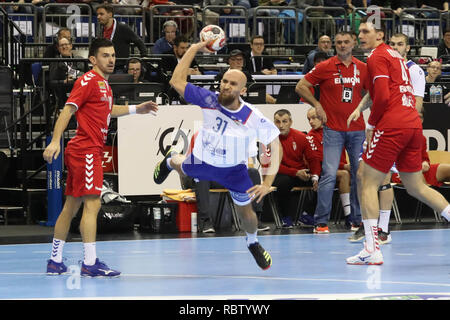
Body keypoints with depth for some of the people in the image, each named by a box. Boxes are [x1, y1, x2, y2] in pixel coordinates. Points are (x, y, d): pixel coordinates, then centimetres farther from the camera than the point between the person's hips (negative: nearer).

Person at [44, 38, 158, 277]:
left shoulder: (103, 84, 17)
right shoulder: (88, 81, -10)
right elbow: (68, 109, -19)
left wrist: (136, 109, 35)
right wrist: (55, 141, -28)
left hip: (91, 151, 10)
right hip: (86, 150, -10)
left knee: (71, 206, 12)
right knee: (92, 204, -13)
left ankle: (55, 261, 17)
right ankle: (90, 263, -16)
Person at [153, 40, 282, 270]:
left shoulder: (253, 118, -33)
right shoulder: (210, 101, -30)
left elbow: (275, 146, -22)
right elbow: (177, 81, -27)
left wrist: (268, 183, -28)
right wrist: (194, 48, -30)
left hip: (234, 170, -1)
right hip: (202, 162, 1)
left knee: (246, 213, 8)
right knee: (181, 169, 33)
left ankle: (253, 243, 43)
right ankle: (170, 161, 74)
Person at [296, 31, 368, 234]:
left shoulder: (362, 68, 7)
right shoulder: (325, 67, -2)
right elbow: (300, 87, 2)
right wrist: (317, 105, -6)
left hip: (357, 129, 4)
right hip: (333, 129, -4)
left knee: (359, 174, 6)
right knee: (329, 175, -10)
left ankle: (358, 220, 16)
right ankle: (321, 222, -4)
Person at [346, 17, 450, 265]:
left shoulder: (377, 57, -5)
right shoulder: (395, 56, 21)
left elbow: (382, 97, -15)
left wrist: (371, 125, -2)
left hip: (391, 126, -8)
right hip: (413, 124, 8)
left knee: (368, 183, -3)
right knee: (416, 187, 16)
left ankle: (372, 250, -10)